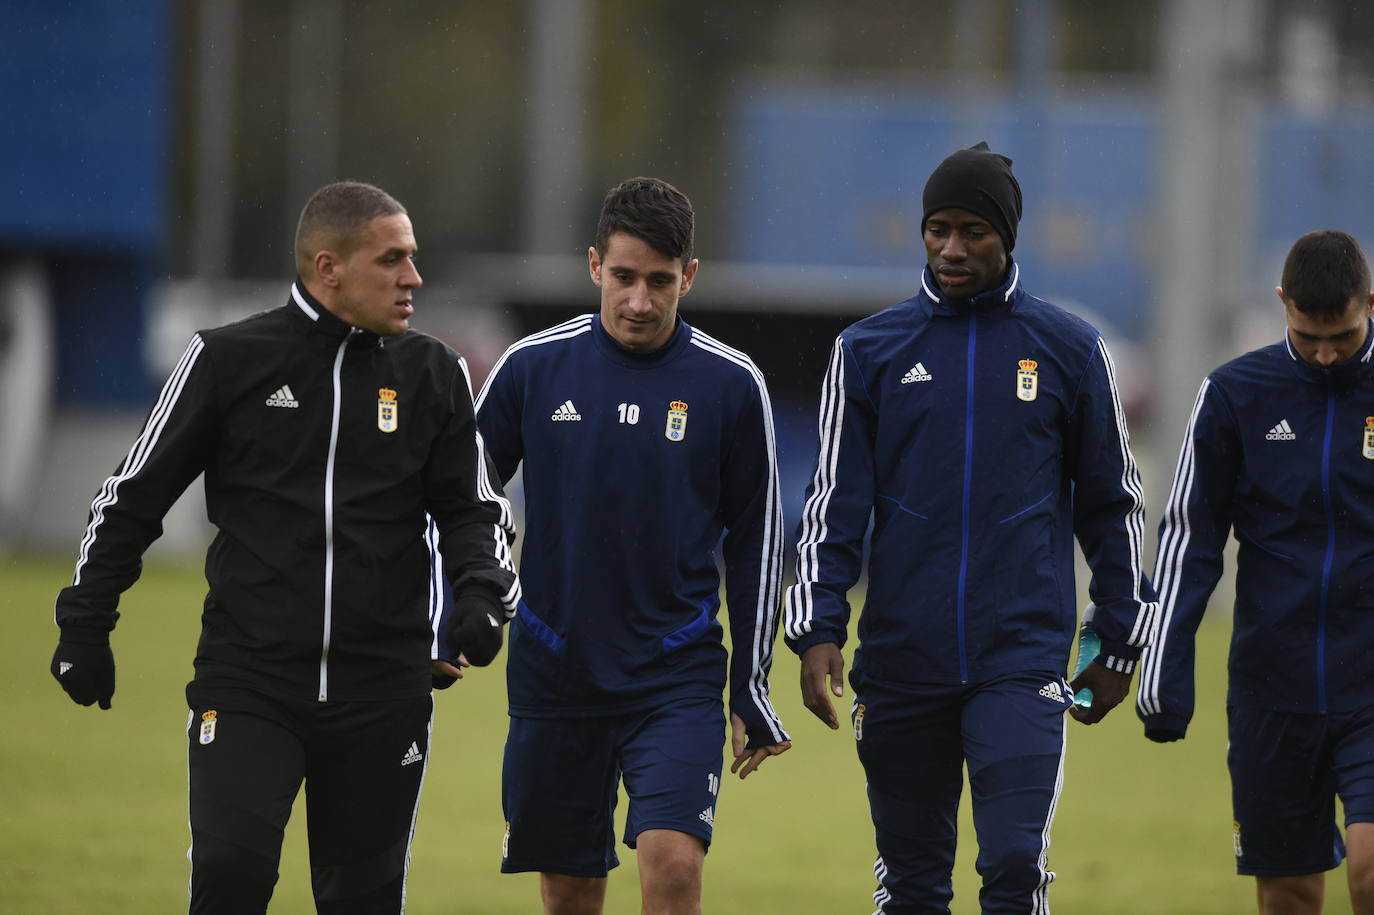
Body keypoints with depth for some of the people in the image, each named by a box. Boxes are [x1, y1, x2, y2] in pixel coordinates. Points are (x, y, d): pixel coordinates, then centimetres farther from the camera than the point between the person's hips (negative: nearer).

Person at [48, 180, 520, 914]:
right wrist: (84, 627, 5)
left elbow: (471, 509, 14)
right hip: (247, 682, -2)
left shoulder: (433, 375, 7)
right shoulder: (229, 360, 0)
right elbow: (133, 496, 7)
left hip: (383, 694, 2)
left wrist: (481, 595, -7)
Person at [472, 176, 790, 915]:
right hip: (553, 678, 2)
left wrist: (750, 685, 7)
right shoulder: (533, 367, -1)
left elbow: (754, 538, 6)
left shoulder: (731, 385, -2)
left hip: (678, 678, -2)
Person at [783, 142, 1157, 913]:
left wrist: (1120, 644, 12)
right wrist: (819, 631, -4)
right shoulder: (869, 351, 6)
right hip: (901, 661, 2)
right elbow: (835, 503, 6)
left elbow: (1111, 503, 12)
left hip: (1023, 661, -2)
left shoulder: (1068, 350, 5)